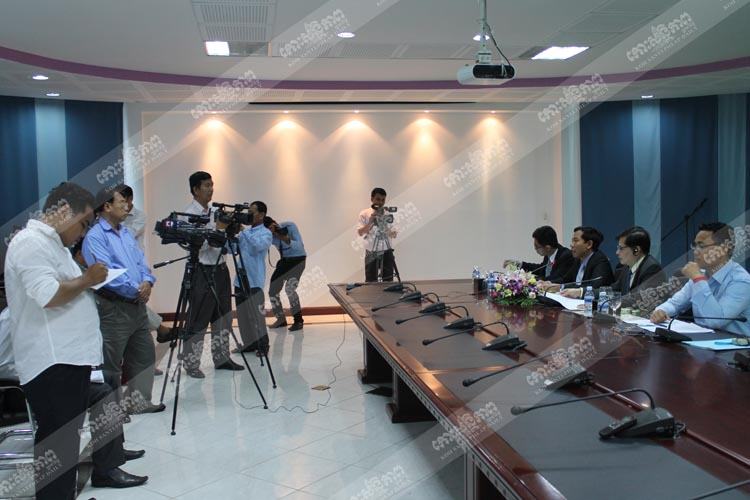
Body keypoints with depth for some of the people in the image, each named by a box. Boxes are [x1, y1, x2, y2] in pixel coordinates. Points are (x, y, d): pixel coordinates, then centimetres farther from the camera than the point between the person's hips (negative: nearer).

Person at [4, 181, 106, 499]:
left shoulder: (52, 243, 20)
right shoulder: (31, 242, -13)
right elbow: (48, 295, -25)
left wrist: (88, 283, 13)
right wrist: (87, 279, -12)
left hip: (68, 357, 10)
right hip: (52, 364, -10)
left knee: (66, 442, 17)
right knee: (55, 446, -6)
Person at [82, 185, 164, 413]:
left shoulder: (126, 232, 16)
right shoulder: (94, 237, -10)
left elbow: (141, 262, 15)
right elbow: (105, 273, -18)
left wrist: (147, 281, -6)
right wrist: (136, 289, -13)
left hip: (138, 305, 9)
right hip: (113, 308, -9)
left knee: (143, 356, 14)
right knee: (111, 364, -1)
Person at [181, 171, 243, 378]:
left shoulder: (214, 212, 14)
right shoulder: (189, 214, -10)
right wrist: (218, 229, -22)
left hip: (220, 268, 8)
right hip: (202, 272, -8)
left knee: (223, 316, 12)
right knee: (198, 320, -3)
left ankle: (221, 358, 23)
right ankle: (191, 364, 6)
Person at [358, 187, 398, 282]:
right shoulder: (364, 214, 0)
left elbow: (391, 233, 7)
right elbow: (360, 233, -9)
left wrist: (393, 233, -16)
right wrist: (370, 222, -23)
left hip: (386, 252, 2)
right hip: (371, 253, -2)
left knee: (388, 281, 4)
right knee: (371, 282, 1)